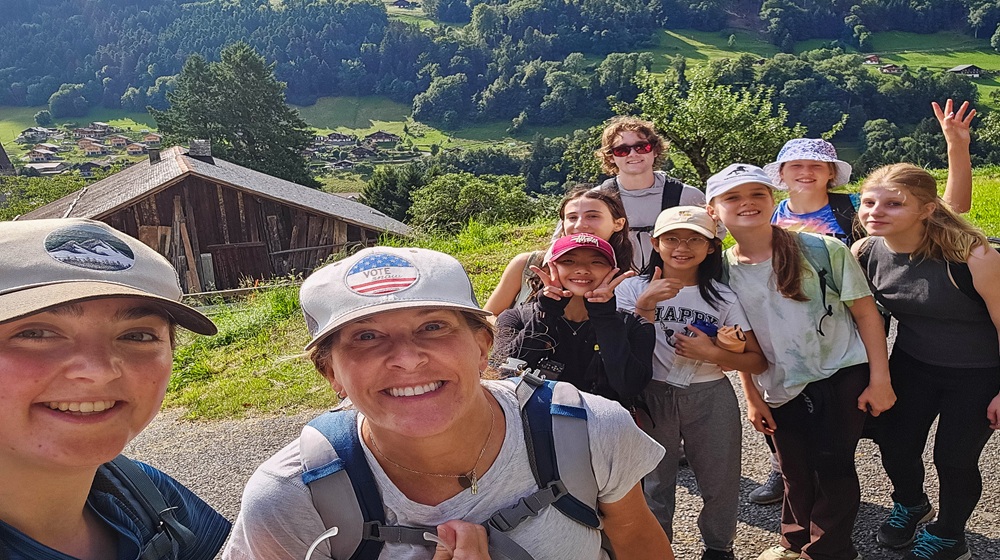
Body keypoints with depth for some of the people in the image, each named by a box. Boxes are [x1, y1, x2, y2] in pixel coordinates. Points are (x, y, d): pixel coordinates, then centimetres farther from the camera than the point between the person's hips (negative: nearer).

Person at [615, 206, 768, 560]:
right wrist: (645, 304, -24)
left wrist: (712, 353, -17)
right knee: (654, 482, 9)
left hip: (711, 398, 1)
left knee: (719, 481, 11)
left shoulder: (723, 297, 0)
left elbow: (758, 361, -1)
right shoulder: (633, 289, -3)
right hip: (652, 396, -1)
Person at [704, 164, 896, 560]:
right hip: (782, 391, 3)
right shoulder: (721, 271, -5)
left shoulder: (823, 249, -13)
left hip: (843, 376, -2)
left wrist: (879, 379, -9)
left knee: (833, 465, 2)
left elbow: (866, 312, -7)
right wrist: (752, 397, 5)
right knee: (795, 472, 15)